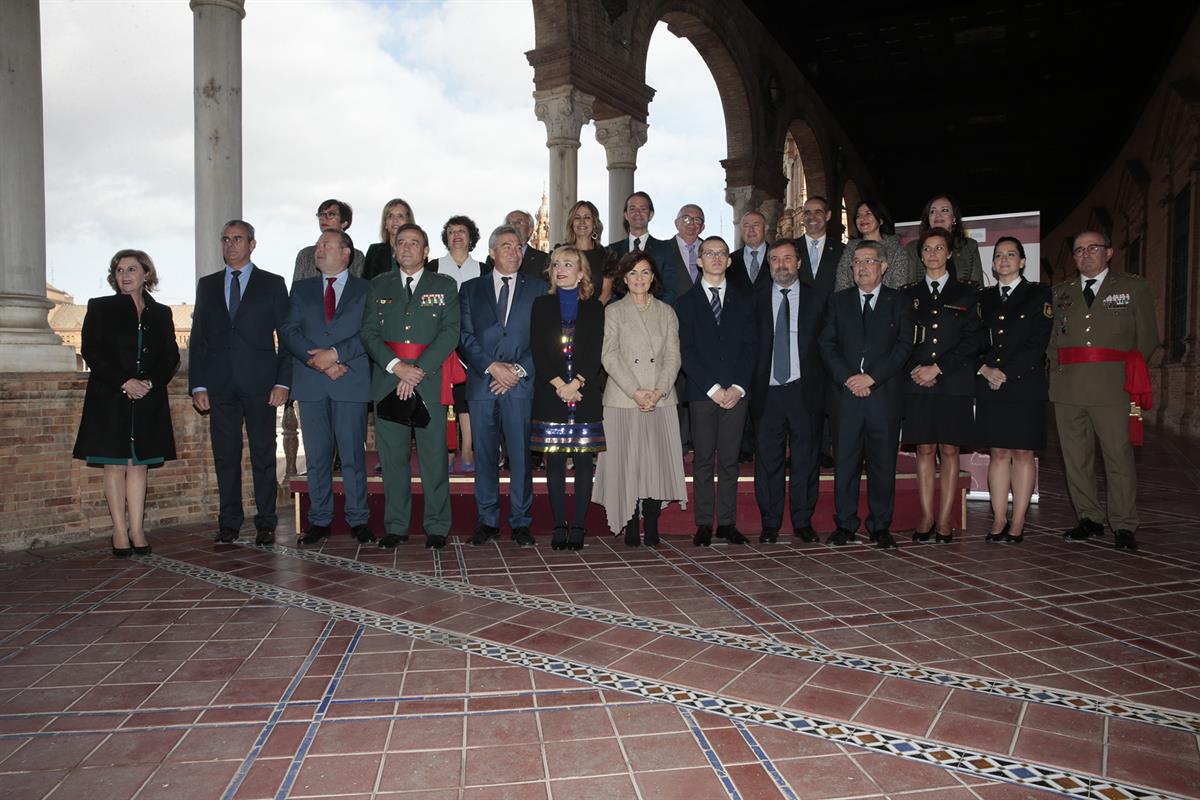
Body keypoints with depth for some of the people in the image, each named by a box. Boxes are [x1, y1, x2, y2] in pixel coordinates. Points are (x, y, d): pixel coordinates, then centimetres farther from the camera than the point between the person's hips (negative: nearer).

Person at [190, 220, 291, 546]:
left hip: (260, 384, -3)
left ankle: (266, 523, 9)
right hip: (220, 385, 3)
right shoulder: (207, 285, 14)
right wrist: (197, 385, 3)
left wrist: (283, 382, -7)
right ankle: (229, 522, 15)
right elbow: (198, 338, 12)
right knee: (225, 455, 6)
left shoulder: (273, 284, 6)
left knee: (264, 455, 1)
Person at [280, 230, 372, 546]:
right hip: (310, 383, 3)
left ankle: (358, 519, 9)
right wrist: (318, 361, -10)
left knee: (353, 454, -1)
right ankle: (319, 520, 14)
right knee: (316, 455, 6)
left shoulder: (366, 289, 7)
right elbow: (288, 330, 5)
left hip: (351, 381, -3)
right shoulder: (301, 288, 16)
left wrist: (336, 353, -15)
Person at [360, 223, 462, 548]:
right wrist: (395, 366, -12)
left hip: (430, 379, -2)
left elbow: (450, 332, -3)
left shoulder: (445, 286, 8)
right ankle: (395, 526, 15)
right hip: (387, 379, 2)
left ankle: (437, 527, 8)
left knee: (434, 455, -1)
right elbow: (369, 332, 5)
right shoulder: (379, 286, 15)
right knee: (392, 456, 5)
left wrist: (418, 369, -13)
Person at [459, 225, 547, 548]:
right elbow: (465, 337, 4)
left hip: (521, 385, -1)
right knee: (485, 455, 6)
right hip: (481, 384, 1)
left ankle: (520, 521, 9)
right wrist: (492, 366, -10)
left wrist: (519, 370, -8)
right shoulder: (471, 289, 13)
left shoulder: (538, 288, 10)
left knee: (521, 455, -1)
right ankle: (487, 521, 15)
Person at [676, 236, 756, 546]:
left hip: (736, 391, 2)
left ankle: (727, 523, 11)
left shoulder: (743, 302, 14)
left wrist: (739, 387, -7)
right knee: (703, 460, 2)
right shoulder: (686, 302, 6)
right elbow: (686, 352, -2)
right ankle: (704, 524, 7)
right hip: (702, 392, -2)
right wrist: (713, 388, -10)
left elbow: (749, 347, 7)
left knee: (730, 460, 5)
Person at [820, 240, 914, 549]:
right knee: (844, 462, 1)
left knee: (883, 463, 3)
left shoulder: (899, 303, 9)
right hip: (846, 394, 1)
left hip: (884, 394, -1)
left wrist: (871, 377, -12)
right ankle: (845, 525, 11)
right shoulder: (838, 301, 13)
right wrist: (847, 379, -9)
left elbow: (904, 346, -1)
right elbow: (827, 345, 5)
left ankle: (880, 527, 13)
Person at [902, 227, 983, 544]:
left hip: (954, 384, -1)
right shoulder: (909, 295, 13)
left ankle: (944, 520, 4)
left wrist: (938, 368, -9)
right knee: (925, 450, 1)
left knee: (950, 451, 0)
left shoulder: (967, 292, 9)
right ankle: (926, 517, 6)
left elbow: (973, 340, 0)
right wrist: (916, 369, -8)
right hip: (918, 384, 1)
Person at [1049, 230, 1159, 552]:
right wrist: (1059, 372, 8)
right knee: (1075, 458, 6)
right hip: (1067, 389, 3)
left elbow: (1147, 337, 10)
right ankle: (1089, 519, 18)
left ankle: (1124, 526, 4)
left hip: (1113, 388, -3)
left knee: (1119, 457, -4)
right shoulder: (1061, 293, 18)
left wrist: (1127, 372, 3)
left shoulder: (1134, 288, 11)